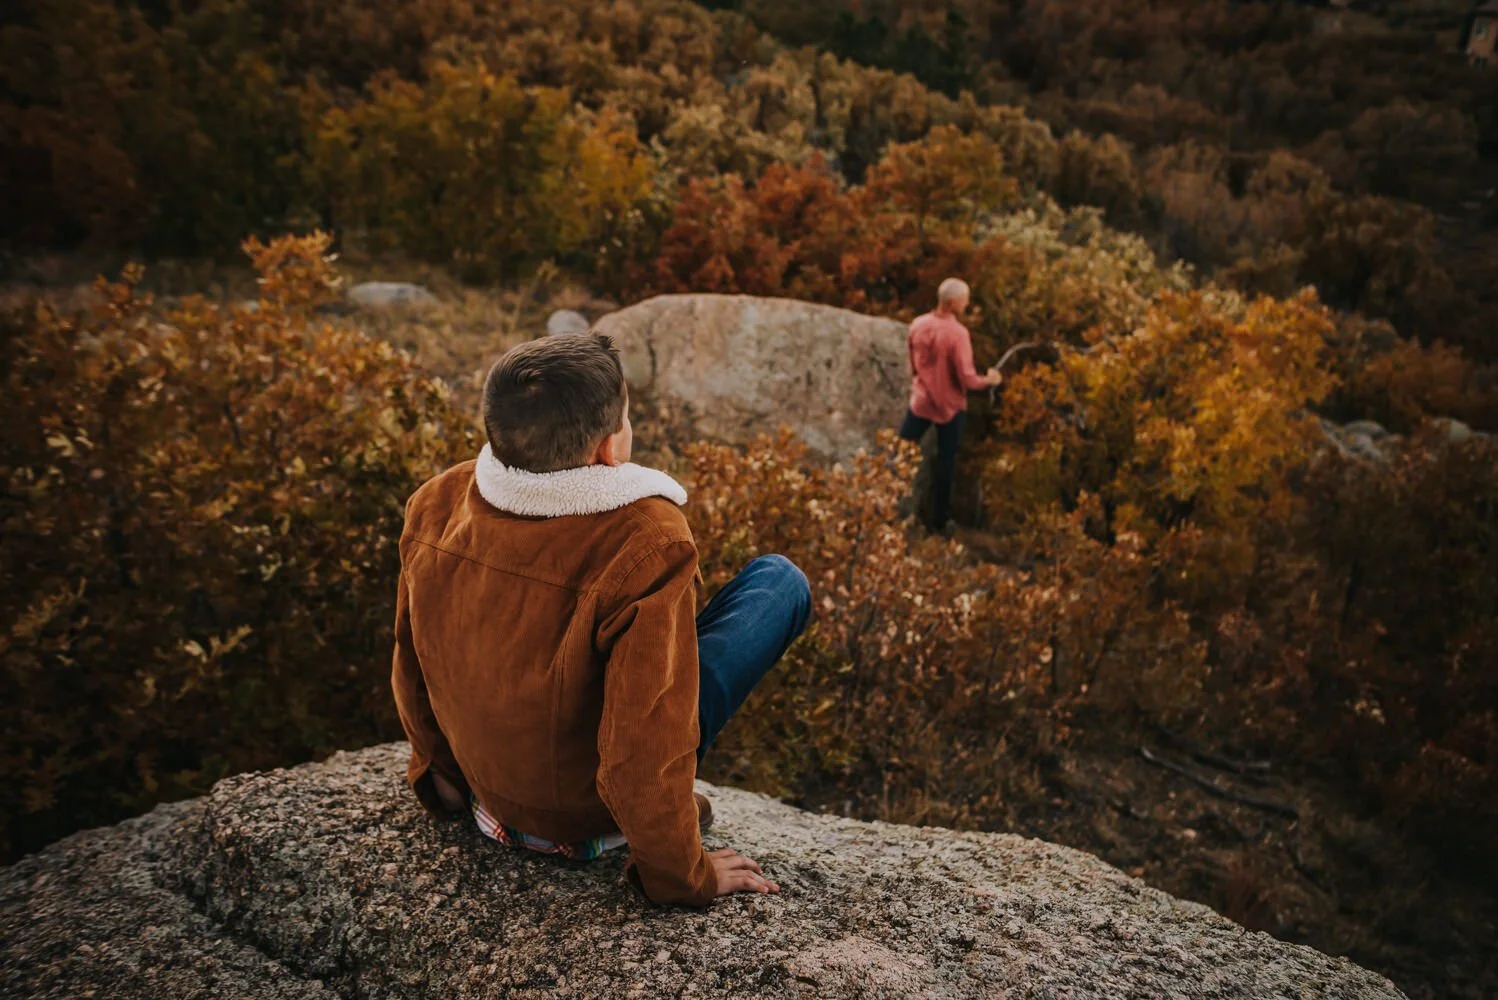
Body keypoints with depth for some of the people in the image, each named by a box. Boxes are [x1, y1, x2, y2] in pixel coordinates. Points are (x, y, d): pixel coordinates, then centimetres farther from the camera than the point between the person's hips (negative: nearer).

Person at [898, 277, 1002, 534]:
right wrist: (989, 380, -2)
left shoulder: (918, 325, -5)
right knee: (946, 462, 10)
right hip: (950, 406, -4)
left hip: (921, 401, 4)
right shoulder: (958, 333, -23)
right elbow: (967, 379, -21)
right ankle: (940, 520, 21)